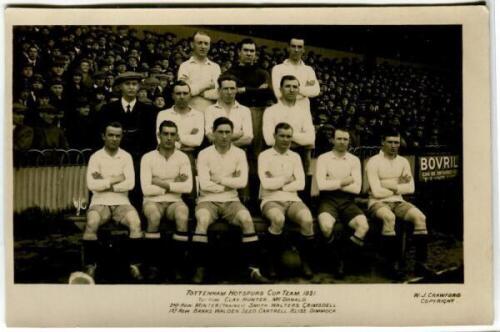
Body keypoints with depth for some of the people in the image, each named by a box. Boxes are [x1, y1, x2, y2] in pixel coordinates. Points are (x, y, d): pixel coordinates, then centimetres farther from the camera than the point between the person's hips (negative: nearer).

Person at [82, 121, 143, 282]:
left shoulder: (126, 157, 6)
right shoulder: (95, 157, 2)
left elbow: (130, 184, -7)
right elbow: (91, 185, -11)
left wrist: (105, 183, -9)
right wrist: (115, 179, -9)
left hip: (121, 202, 1)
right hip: (100, 202, -1)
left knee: (135, 222, -29)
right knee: (91, 224, -32)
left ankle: (134, 264, -18)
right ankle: (90, 265, -18)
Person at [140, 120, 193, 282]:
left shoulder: (183, 158, 4)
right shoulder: (148, 158, -1)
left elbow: (188, 187, -8)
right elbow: (146, 189, -11)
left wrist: (163, 183, -12)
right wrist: (174, 185, -7)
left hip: (174, 201, 1)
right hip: (153, 201, -1)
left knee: (182, 217, -33)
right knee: (154, 216, -36)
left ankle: (177, 267, -23)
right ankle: (153, 266, -22)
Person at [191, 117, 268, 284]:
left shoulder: (239, 154, 5)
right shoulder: (204, 154, -2)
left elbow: (242, 182, -6)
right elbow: (204, 184, -11)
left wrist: (219, 179, -7)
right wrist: (230, 183, -5)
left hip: (231, 200, 2)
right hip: (208, 200, -2)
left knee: (247, 220, -28)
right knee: (202, 220, -34)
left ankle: (254, 269, -23)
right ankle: (200, 269, -23)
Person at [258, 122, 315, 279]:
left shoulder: (295, 157, 15)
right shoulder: (264, 156, 3)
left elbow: (301, 184, 2)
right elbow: (266, 183, -10)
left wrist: (277, 184, -6)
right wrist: (286, 179, 0)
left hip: (292, 199, 3)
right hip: (271, 200, -3)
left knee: (307, 220, -29)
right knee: (278, 219, -37)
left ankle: (306, 262, -11)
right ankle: (272, 262, -19)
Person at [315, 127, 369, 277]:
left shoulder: (354, 160, 11)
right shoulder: (323, 158, 4)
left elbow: (357, 188, -1)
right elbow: (321, 185, -10)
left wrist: (334, 183, -4)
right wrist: (343, 182, -4)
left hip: (347, 201, 3)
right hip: (328, 200, -2)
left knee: (363, 226, -26)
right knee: (326, 226, -34)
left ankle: (343, 259, -7)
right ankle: (339, 257, -5)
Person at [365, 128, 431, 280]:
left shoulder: (403, 161, 12)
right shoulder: (374, 162, -5)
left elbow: (410, 188, 4)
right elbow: (377, 192, -13)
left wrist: (392, 187, -9)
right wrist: (399, 186, -1)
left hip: (398, 201, 5)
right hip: (378, 202, -5)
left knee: (420, 217, -21)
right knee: (389, 217, -37)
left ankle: (421, 262, -20)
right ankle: (394, 263, -30)